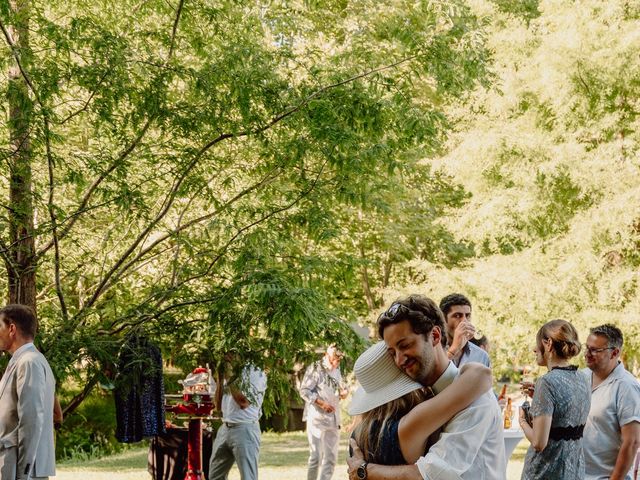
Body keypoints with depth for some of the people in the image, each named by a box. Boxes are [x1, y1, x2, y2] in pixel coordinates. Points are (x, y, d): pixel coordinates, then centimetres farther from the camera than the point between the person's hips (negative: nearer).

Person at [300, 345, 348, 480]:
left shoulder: (337, 370, 13)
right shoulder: (315, 368, -8)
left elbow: (341, 386, 22)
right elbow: (304, 390, -13)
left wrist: (344, 391, -2)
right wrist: (321, 403, -22)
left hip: (333, 419, 7)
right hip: (317, 418, -7)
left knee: (331, 457, 8)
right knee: (316, 456, -7)